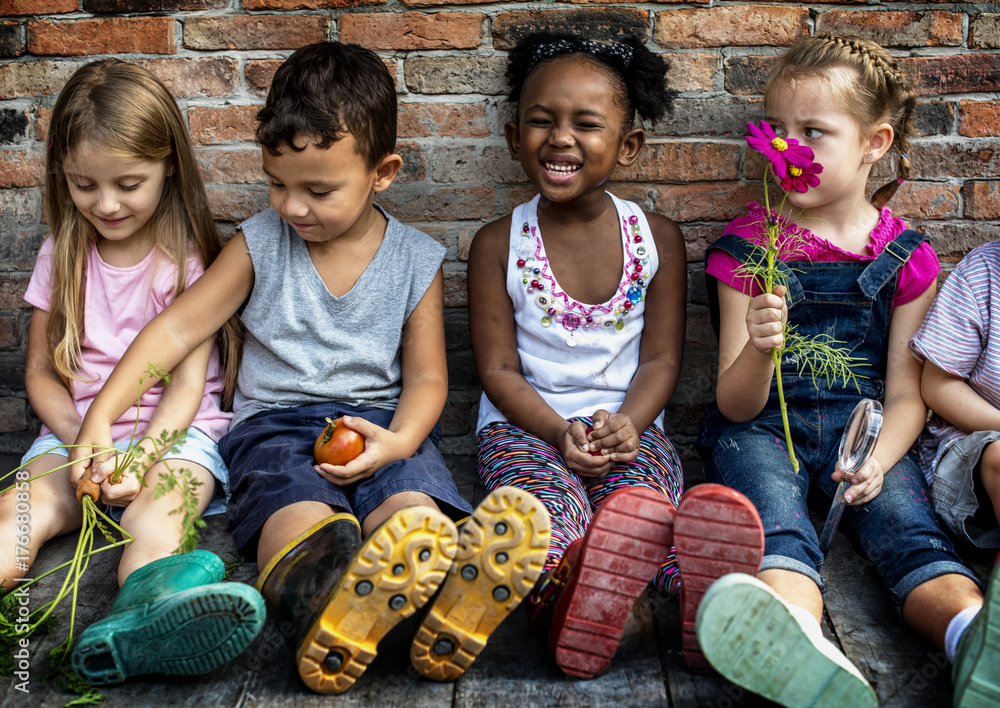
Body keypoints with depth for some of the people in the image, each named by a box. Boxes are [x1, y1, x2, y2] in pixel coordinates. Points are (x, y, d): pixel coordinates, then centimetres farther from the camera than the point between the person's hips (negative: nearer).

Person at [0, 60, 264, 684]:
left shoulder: (191, 257, 1)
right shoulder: (62, 257, 12)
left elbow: (187, 382, -5)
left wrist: (142, 458, -23)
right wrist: (82, 439, -9)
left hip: (176, 430, -3)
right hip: (76, 430, 3)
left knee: (155, 519, -35)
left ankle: (146, 611, -67)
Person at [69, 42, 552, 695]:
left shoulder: (416, 260, 4)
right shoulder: (260, 245, 5)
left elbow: (427, 377, 5)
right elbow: (178, 328, 3)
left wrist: (400, 439, -18)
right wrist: (100, 418, -7)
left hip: (379, 420, 0)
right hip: (276, 420, 0)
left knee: (411, 495, -36)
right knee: (295, 505, -36)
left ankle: (452, 593, -69)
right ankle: (324, 599, -70)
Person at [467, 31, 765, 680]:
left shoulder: (658, 238, 5)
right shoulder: (499, 245, 2)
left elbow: (660, 360, 3)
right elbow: (498, 369, -1)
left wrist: (625, 422, -17)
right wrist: (560, 433, -18)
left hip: (626, 424, 1)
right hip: (526, 425, -1)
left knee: (639, 498, -34)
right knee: (548, 506, -36)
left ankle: (704, 593, -61)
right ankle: (569, 602, -65)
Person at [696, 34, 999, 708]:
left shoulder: (905, 256, 6)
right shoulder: (747, 246, 2)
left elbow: (907, 393, 6)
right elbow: (736, 406, -2)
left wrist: (879, 459, -17)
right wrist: (758, 351, -27)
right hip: (763, 424, -2)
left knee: (909, 527, -28)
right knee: (778, 532, -33)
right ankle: (804, 650, -62)